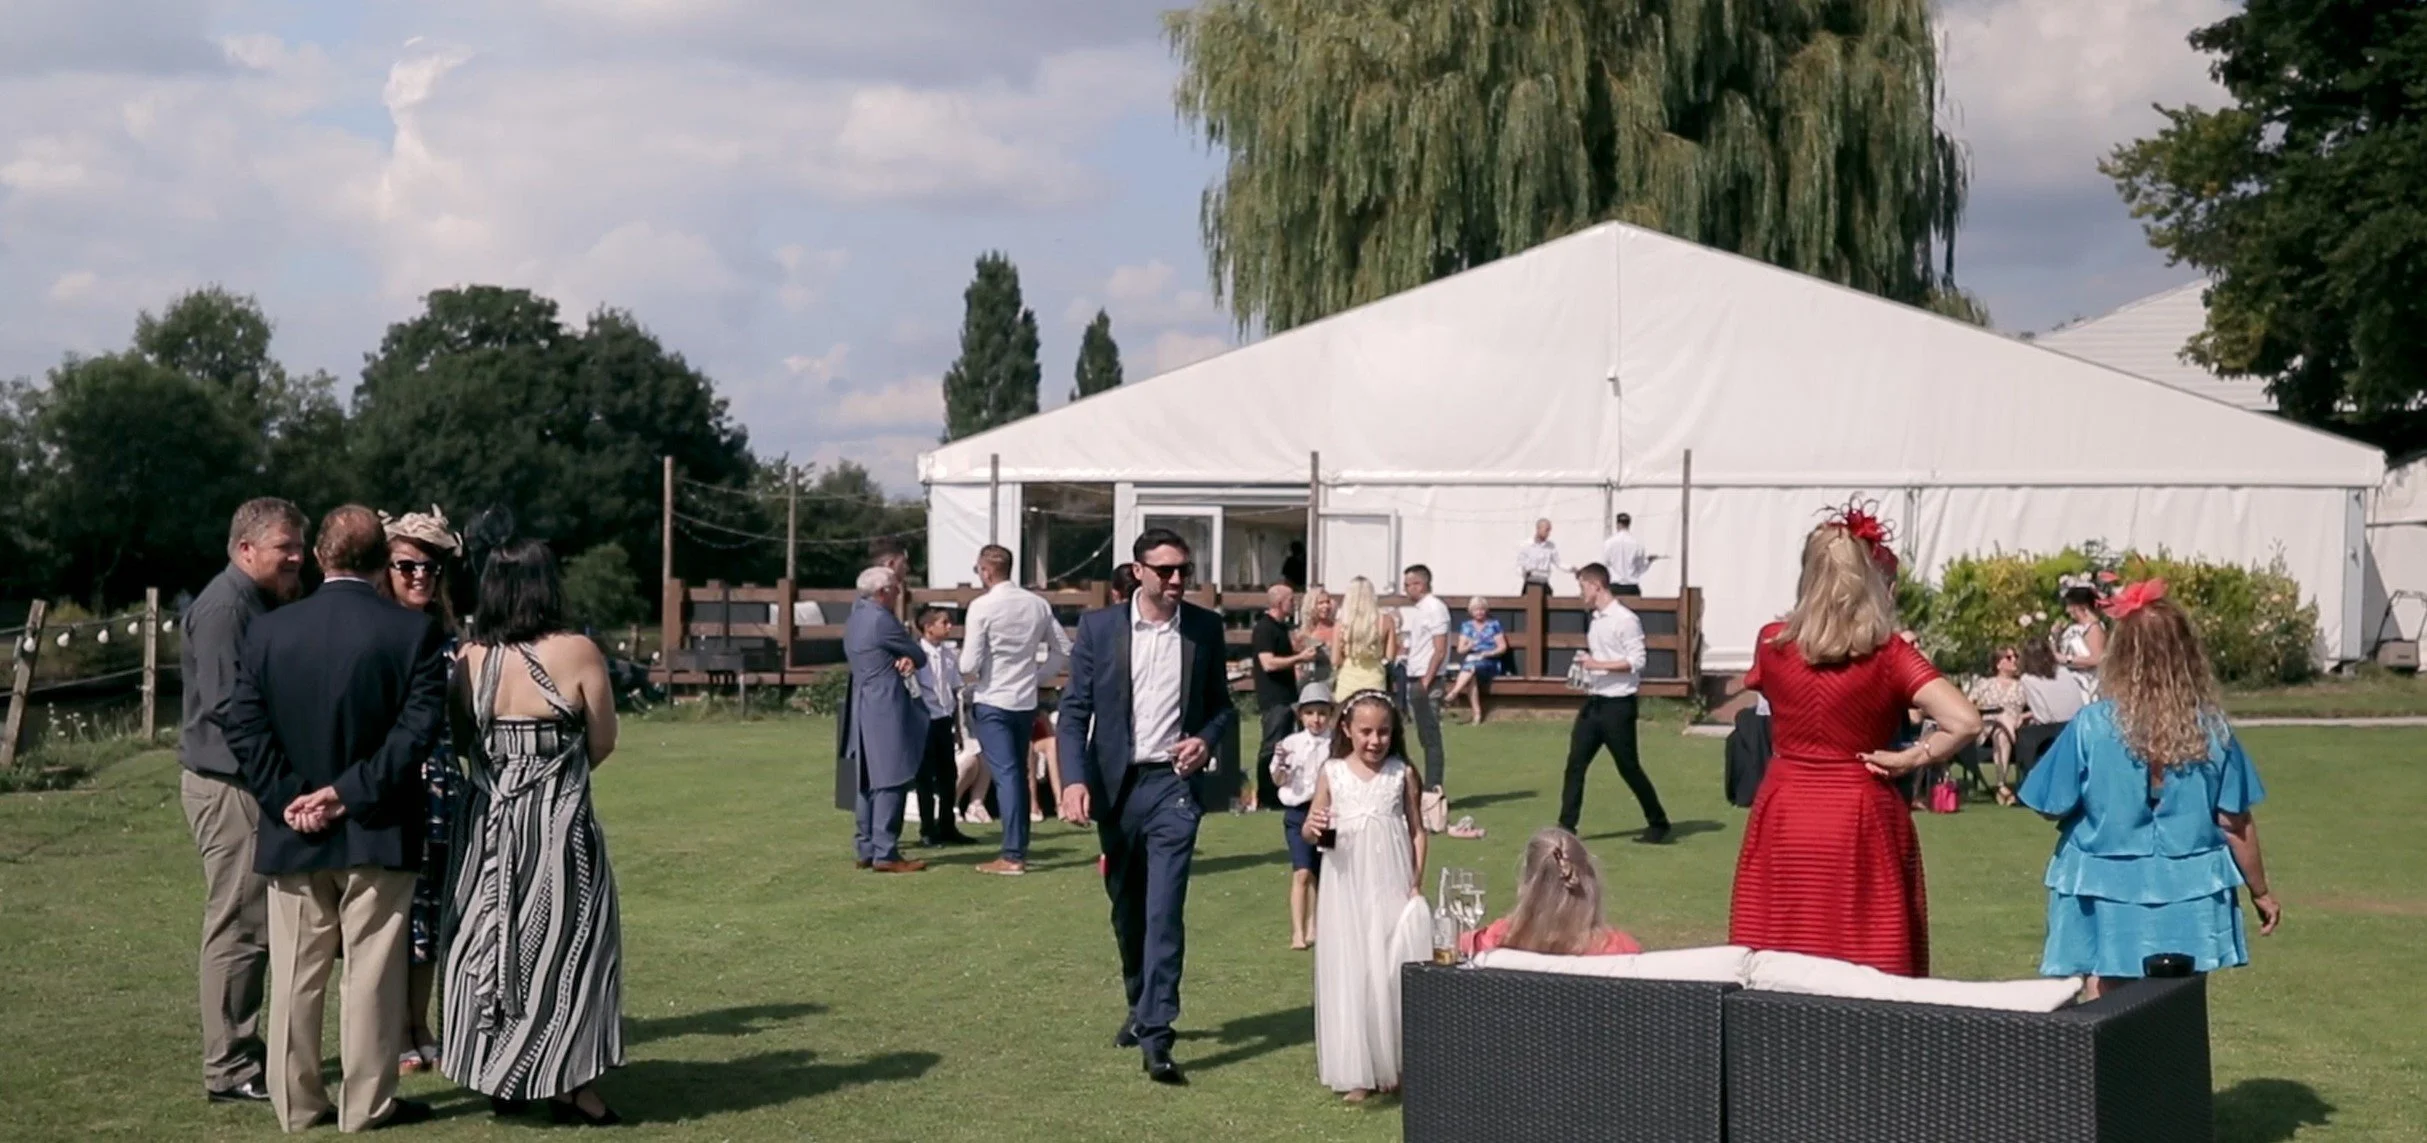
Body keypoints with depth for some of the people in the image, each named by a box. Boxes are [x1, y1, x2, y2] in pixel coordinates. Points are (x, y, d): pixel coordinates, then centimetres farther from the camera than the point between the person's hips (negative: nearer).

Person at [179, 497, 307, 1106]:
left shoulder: (260, 602, 15)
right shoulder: (223, 607, -15)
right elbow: (226, 704, -22)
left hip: (250, 784, 10)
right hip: (227, 787, -10)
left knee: (251, 927, 15)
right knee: (237, 929, -6)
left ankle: (244, 1051, 23)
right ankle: (228, 1069, 0)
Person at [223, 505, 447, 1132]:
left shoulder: (268, 630, 0)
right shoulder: (414, 632, -8)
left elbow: (243, 727, -5)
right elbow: (418, 727, -15)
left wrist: (287, 799, -5)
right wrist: (351, 793, -13)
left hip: (293, 832, 3)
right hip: (378, 832, -2)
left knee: (296, 975, 11)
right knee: (372, 973, 5)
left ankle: (296, 1102, 18)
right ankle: (367, 1103, 10)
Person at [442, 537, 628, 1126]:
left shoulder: (468, 659, -2)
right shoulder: (577, 652, -12)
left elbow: (465, 741, 6)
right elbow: (602, 743, -5)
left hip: (488, 822, 4)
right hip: (558, 823, -4)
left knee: (491, 940, 15)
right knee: (565, 943, 6)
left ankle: (497, 1076, 20)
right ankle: (569, 1085, 7)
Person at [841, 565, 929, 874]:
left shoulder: (857, 615, 13)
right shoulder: (881, 620, -15)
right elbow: (920, 656, -8)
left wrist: (906, 660, -6)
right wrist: (912, 660, 10)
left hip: (862, 709, 10)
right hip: (886, 709, -10)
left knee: (867, 781, 12)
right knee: (890, 781, -8)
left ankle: (866, 849, 15)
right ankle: (885, 853, -10)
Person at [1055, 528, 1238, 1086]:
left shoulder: (1205, 627, 3)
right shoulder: (1099, 627, -1)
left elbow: (1221, 702, 13)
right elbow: (1075, 709, -1)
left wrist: (1207, 738, -8)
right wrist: (1075, 780, -13)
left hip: (1174, 784, -1)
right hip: (1116, 784, 2)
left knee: (1165, 909, -12)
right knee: (1127, 909, 15)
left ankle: (1156, 1035, -15)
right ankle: (1140, 1006, 36)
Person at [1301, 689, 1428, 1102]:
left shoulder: (1402, 774, 2)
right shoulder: (1332, 773, 2)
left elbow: (1417, 831, 6)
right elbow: (1310, 830, 7)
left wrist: (1415, 883, -2)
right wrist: (1313, 829, -16)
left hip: (1391, 886, 0)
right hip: (1347, 886, 0)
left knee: (1392, 969, -1)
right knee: (1349, 971, 0)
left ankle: (1395, 1064, 11)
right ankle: (1356, 1072, 5)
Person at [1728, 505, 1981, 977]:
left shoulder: (1772, 643, 0)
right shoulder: (1889, 654, -8)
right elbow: (1966, 722, -18)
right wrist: (1909, 759, -5)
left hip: (1783, 822, 2)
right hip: (1862, 824, -2)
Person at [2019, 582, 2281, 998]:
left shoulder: (2092, 726, -13)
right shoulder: (2211, 730, -7)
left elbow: (2054, 807, -5)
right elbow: (2236, 823, -2)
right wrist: (2260, 892, 12)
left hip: (2106, 896, -2)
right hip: (2187, 896, 2)